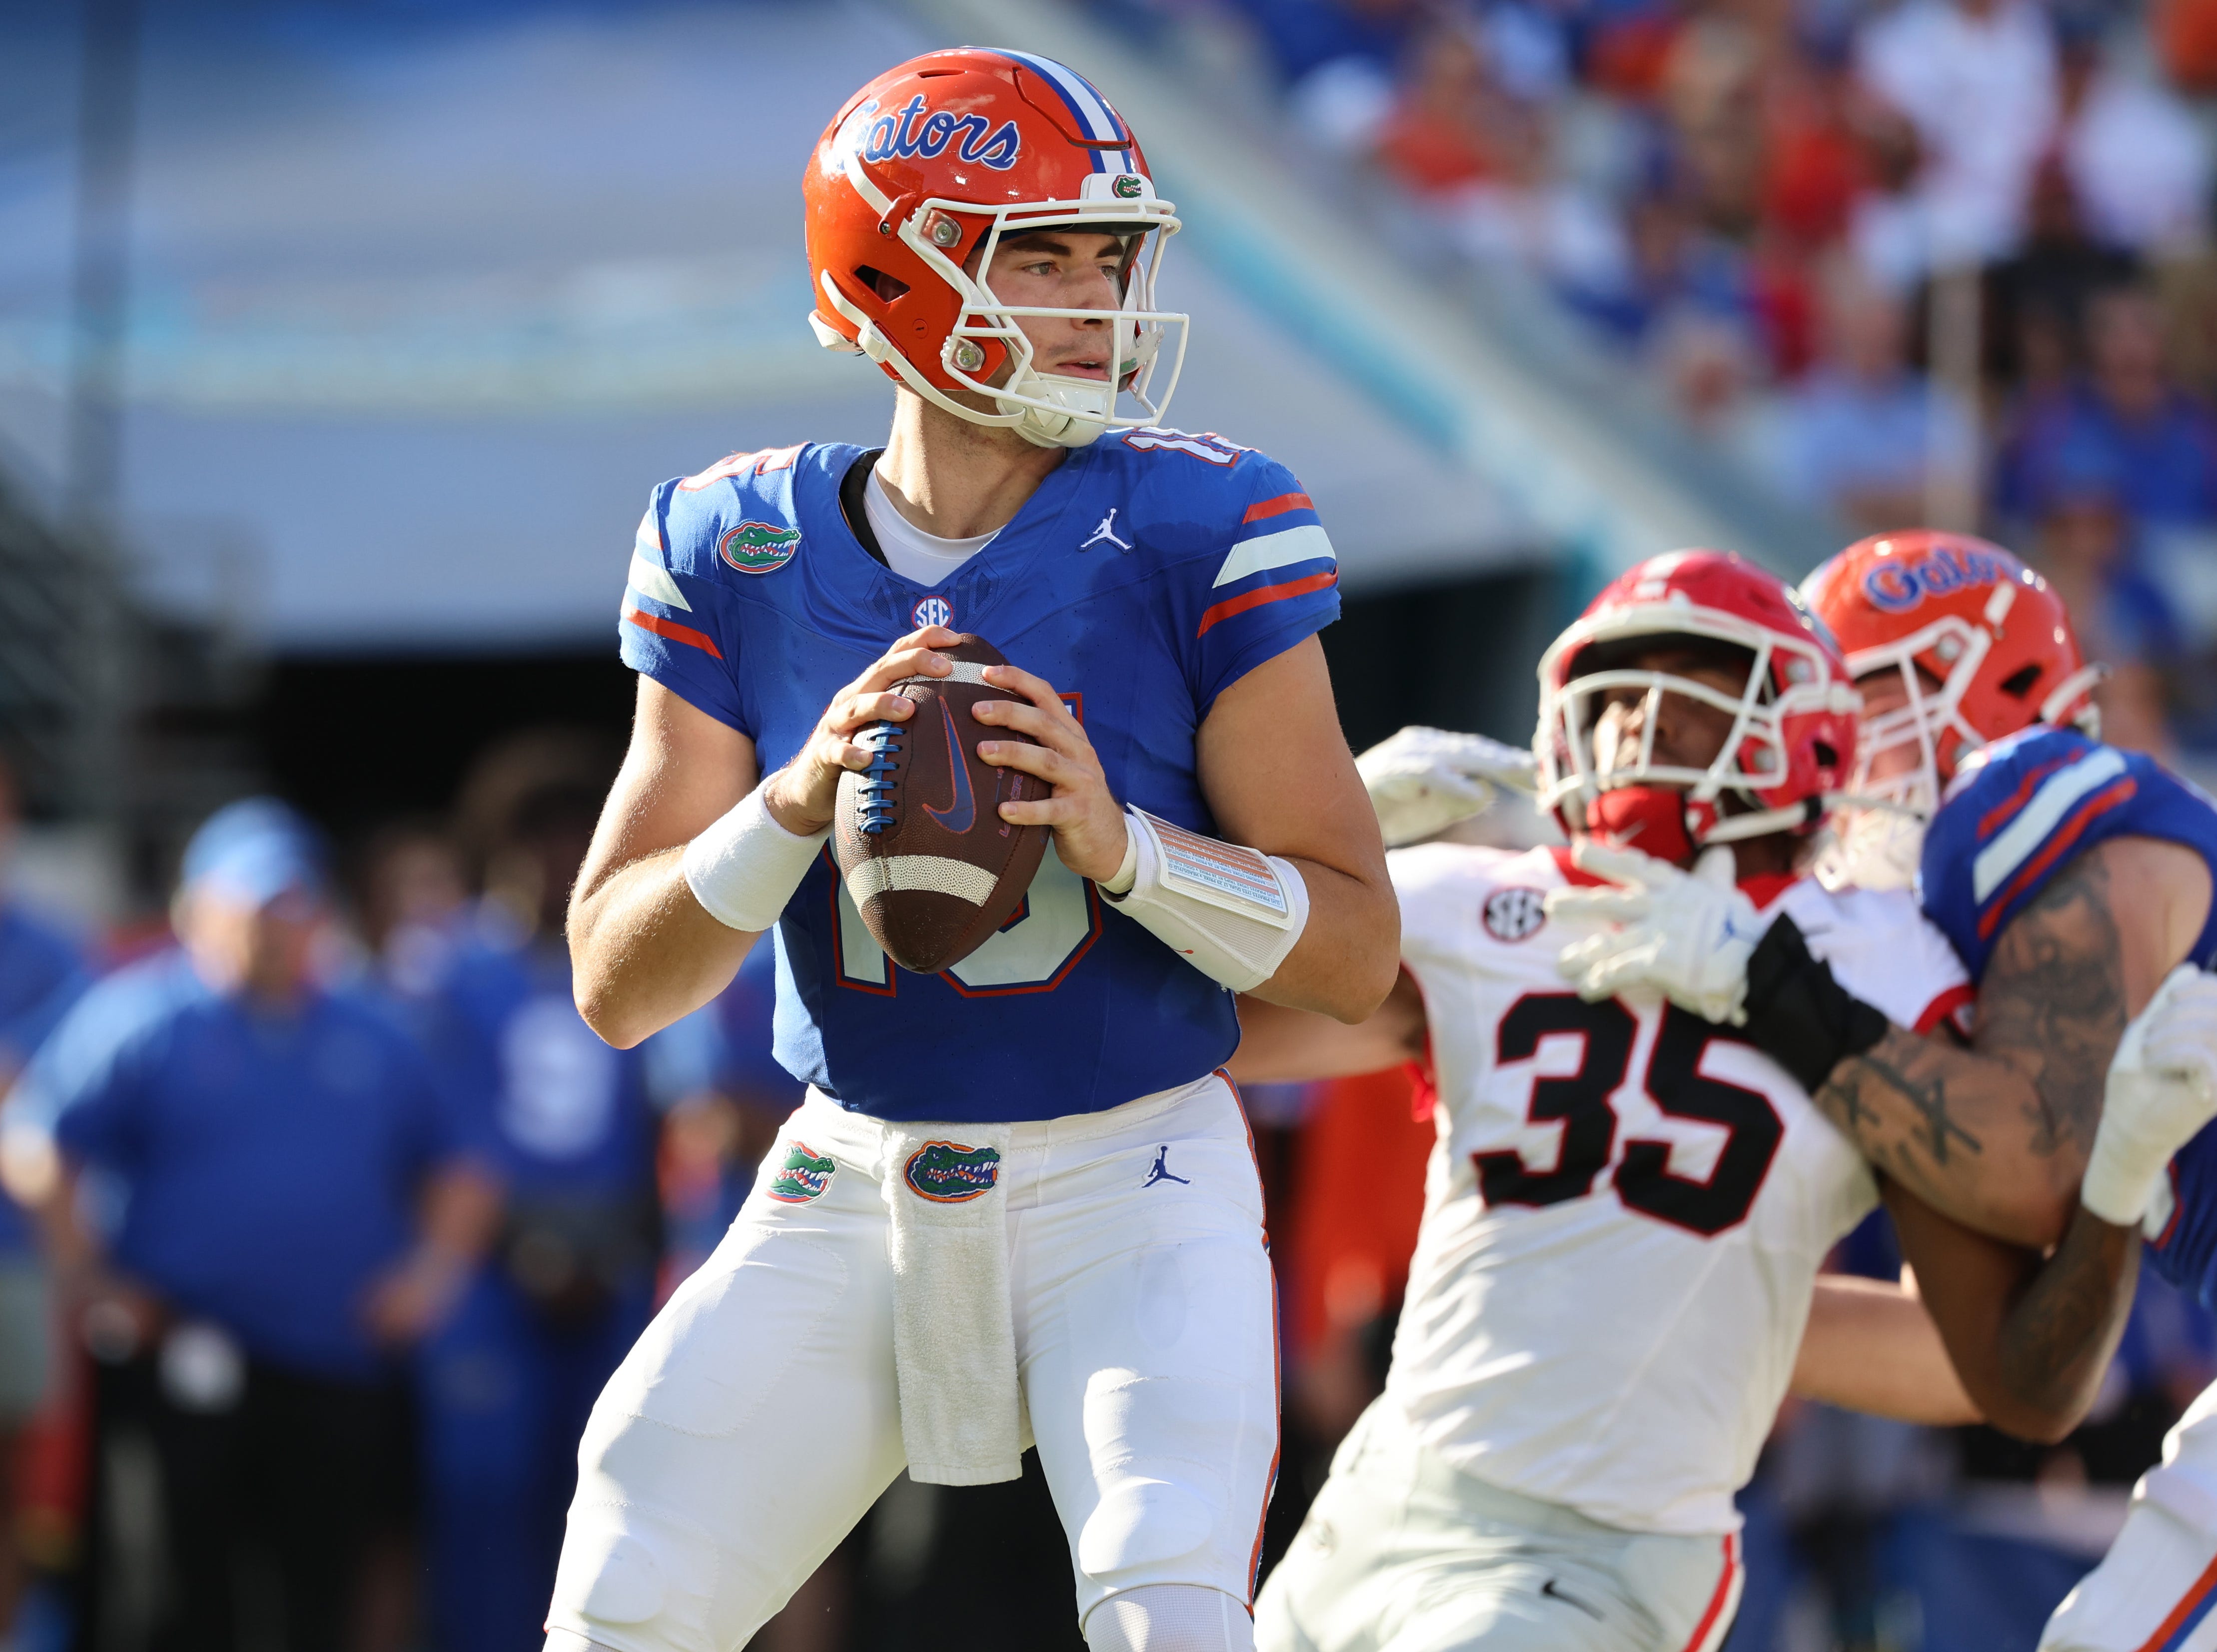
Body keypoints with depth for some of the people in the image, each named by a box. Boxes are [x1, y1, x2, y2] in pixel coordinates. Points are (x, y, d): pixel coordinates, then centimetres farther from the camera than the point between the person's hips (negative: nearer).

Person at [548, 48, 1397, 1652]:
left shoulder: (1199, 532, -10)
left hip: (1132, 1183, -3)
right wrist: (799, 799, -23)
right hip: (853, 1189, 3)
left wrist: (1119, 842, -25)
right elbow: (615, 985, -5)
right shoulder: (740, 555, -3)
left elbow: (1357, 951, -8)